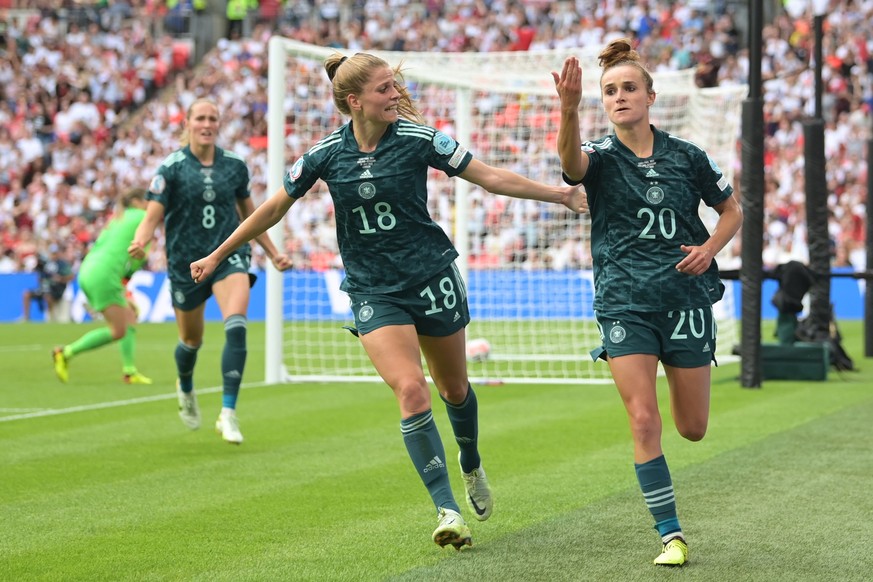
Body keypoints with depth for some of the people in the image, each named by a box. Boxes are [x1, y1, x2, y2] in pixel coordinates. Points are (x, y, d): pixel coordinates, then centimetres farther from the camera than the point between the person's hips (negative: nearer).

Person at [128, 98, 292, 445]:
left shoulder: (234, 165, 3)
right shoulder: (171, 168, -7)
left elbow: (249, 213, 17)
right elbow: (153, 215, -13)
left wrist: (273, 253, 17)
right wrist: (140, 241, -35)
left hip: (229, 255, 1)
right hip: (186, 263, -1)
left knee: (236, 327, -24)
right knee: (191, 340, 15)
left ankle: (228, 414, -22)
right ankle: (186, 390, 51)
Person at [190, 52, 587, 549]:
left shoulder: (419, 139, -9)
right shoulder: (327, 154, -5)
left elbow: (490, 177, -4)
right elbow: (274, 208, 7)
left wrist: (559, 194, -7)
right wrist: (217, 256, 12)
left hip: (432, 276, 1)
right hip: (373, 290, 0)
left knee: (453, 388, 13)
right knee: (411, 390, -17)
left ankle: (472, 466, 44)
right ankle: (447, 509, -14)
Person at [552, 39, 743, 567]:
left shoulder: (686, 156, 2)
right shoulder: (601, 157, -3)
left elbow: (732, 210, 15)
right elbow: (571, 159, -29)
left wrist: (709, 248, -5)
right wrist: (569, 109, -50)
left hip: (686, 299, 1)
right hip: (624, 305, -1)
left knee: (693, 428, 9)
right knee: (644, 420, -12)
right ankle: (670, 534, -3)